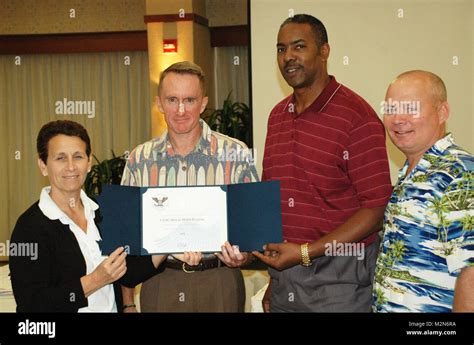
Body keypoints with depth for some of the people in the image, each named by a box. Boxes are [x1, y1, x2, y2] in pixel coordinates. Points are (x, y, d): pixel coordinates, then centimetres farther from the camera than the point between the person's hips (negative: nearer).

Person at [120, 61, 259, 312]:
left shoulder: (235, 154, -5)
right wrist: (127, 303, 4)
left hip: (218, 283, -1)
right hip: (160, 282, 2)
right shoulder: (139, 159, 2)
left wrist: (242, 256, -23)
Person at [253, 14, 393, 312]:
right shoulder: (277, 116, 9)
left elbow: (376, 210, -13)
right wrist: (274, 278, 14)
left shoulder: (357, 116, -11)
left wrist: (305, 252, -17)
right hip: (283, 274, 6)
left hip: (337, 278, -5)